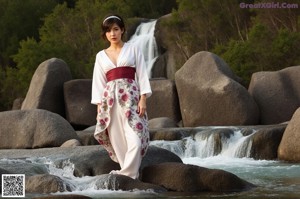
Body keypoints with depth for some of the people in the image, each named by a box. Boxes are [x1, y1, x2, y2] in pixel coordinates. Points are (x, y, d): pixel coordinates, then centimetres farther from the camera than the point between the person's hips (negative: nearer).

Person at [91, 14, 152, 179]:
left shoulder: (133, 49, 7)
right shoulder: (101, 56, 14)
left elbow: (142, 75, 3)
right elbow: (98, 82, 13)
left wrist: (143, 99, -7)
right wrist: (99, 106, 5)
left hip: (130, 96, -3)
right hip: (110, 98, 3)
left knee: (135, 137, -16)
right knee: (117, 139, -1)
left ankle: (127, 173, -13)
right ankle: (131, 173, 5)